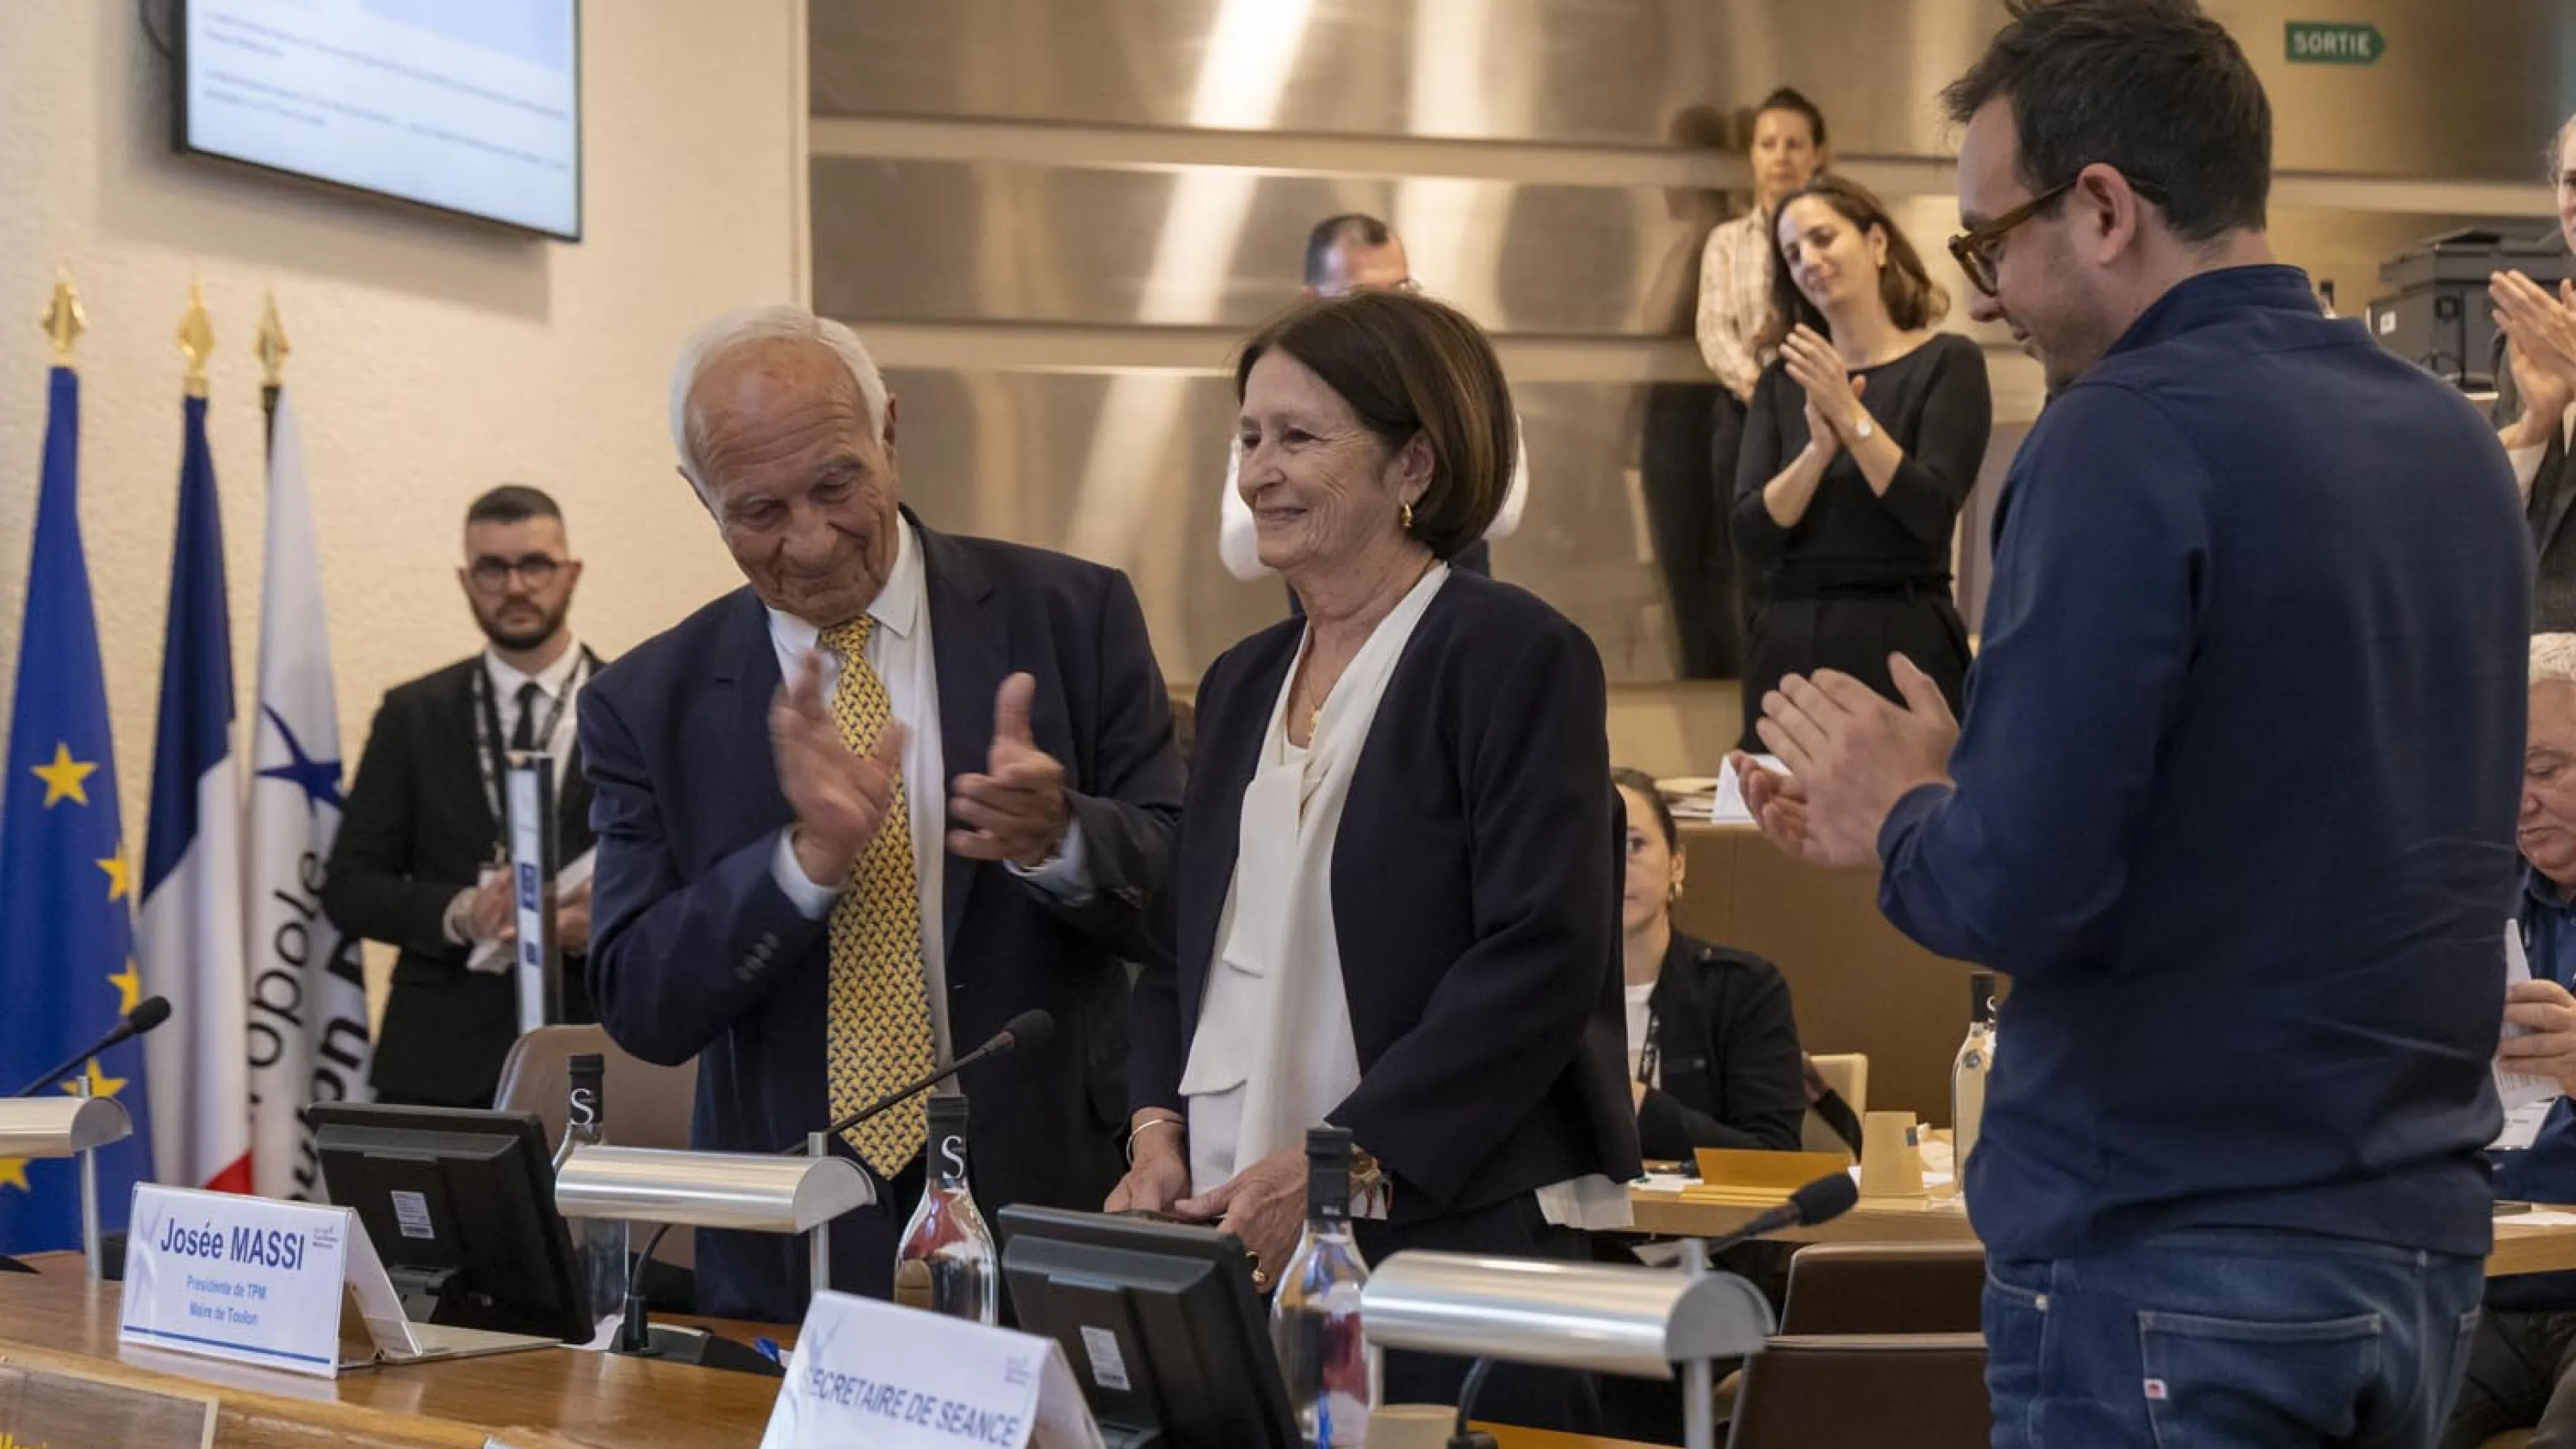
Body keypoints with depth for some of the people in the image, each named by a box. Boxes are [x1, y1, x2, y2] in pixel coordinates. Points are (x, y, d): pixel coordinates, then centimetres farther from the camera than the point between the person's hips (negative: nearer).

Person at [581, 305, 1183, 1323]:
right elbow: (638, 1010, -4)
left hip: (1050, 1222, -1)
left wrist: (1055, 838, -23)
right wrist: (809, 856, -19)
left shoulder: (1071, 618, 0)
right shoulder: (649, 705, 3)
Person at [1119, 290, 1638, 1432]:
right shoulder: (1242, 683, 16)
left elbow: (1542, 959, -15)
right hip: (1238, 1241, 6)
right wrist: (1158, 1127, 1)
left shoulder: (1513, 655, -6)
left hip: (1458, 1240, -6)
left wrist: (1341, 1163, -19)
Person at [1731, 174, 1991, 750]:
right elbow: (1753, 540, -1)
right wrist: (1819, 448, -15)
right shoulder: (1782, 381, 10)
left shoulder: (1947, 362, -1)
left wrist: (1850, 416, -17)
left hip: (1901, 640, -4)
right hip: (1789, 643, 4)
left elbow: (1933, 514, -13)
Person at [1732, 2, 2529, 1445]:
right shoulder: (2451, 434, 8)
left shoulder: (2132, 433, -16)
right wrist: (1950, 796, 18)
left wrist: (1900, 813, -1)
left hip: (2174, 1268, -8)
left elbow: (2020, 890, -21)